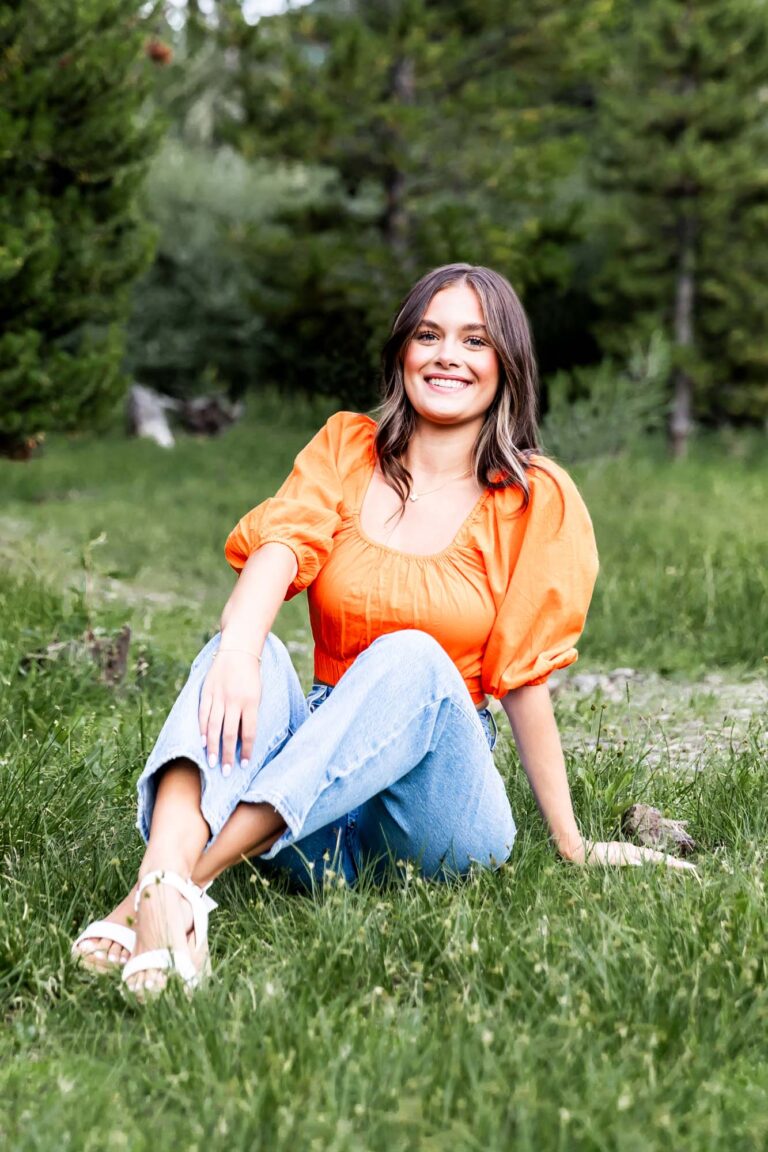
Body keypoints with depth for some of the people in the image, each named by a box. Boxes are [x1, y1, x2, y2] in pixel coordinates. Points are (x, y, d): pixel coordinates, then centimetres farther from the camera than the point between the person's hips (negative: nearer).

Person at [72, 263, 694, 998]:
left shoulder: (535, 501, 2)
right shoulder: (347, 449, 8)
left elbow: (521, 679, 3)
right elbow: (280, 546, -11)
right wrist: (240, 648, -32)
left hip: (437, 795, -2)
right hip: (321, 819, 2)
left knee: (411, 659, -31)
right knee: (243, 652, -26)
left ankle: (191, 876, -45)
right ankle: (162, 887, -53)